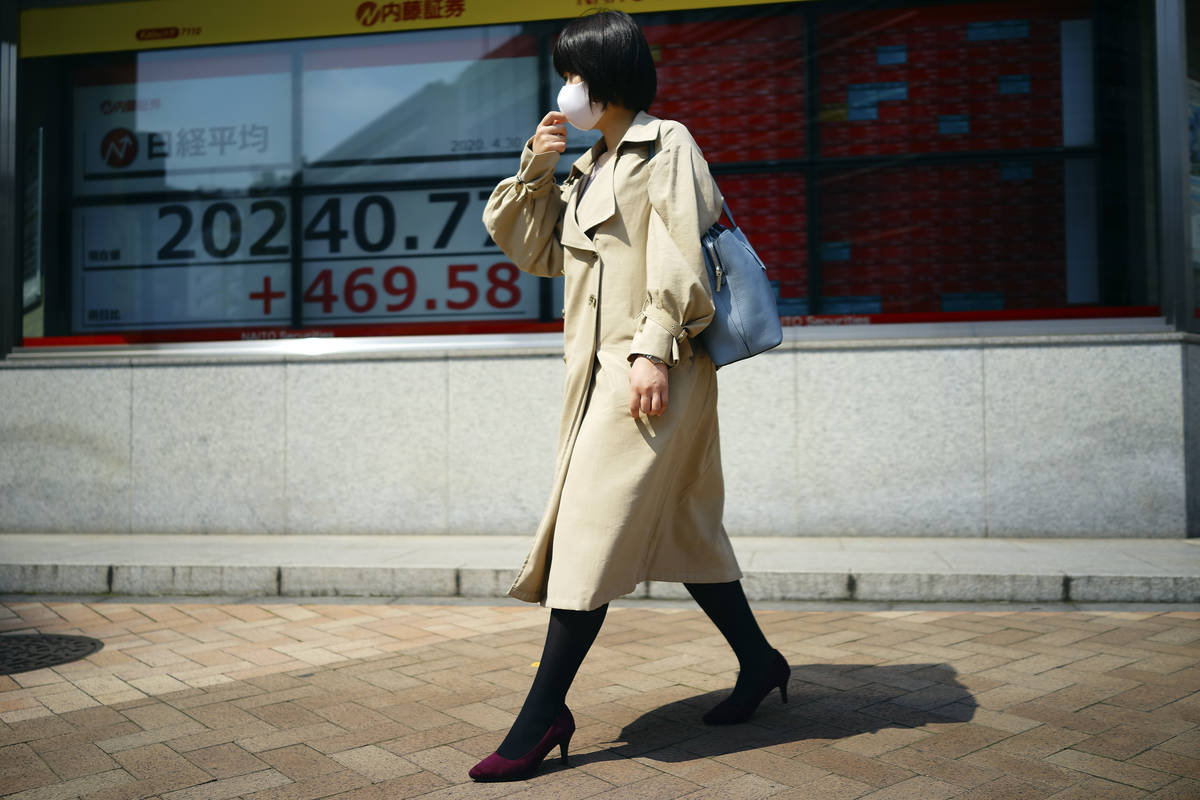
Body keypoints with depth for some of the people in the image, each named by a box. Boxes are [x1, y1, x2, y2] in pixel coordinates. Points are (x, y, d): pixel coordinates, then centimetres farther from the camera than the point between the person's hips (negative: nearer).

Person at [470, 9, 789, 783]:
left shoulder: (667, 145, -2)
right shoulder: (589, 166, 21)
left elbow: (678, 261, -13)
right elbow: (530, 250, 20)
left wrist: (653, 350, -21)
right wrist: (536, 167, 9)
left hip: (652, 366, -8)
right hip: (600, 364, 9)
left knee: (593, 523, -10)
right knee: (680, 524, 13)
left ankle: (545, 710, -3)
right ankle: (758, 659, 28)